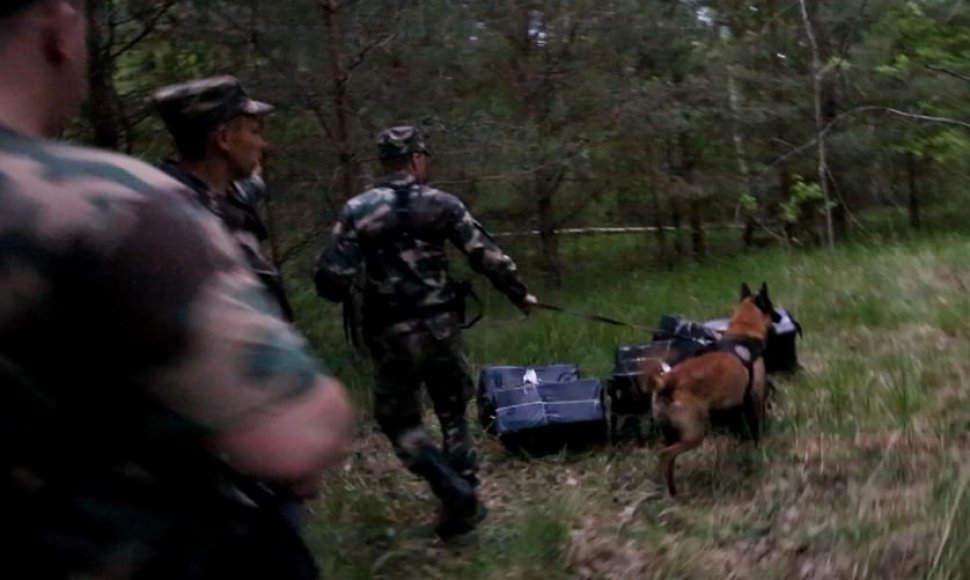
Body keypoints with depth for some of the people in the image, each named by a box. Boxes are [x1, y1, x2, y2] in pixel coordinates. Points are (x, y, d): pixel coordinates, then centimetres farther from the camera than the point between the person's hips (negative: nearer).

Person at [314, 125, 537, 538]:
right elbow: (487, 255, -1)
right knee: (453, 414, 19)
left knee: (398, 419, 11)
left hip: (393, 333, -2)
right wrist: (519, 294, 13)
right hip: (442, 326, 2)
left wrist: (340, 294, 15)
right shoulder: (442, 204, -2)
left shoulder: (358, 210, -6)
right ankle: (466, 501, 22)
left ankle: (454, 491, -5)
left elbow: (332, 276, -9)